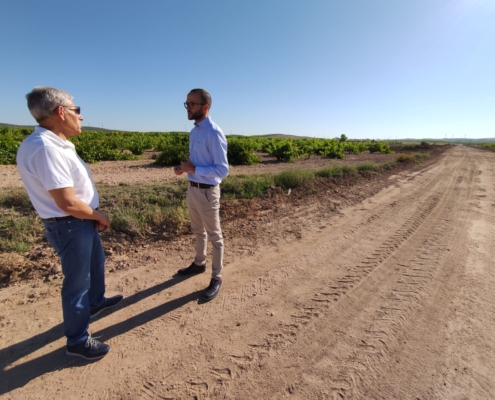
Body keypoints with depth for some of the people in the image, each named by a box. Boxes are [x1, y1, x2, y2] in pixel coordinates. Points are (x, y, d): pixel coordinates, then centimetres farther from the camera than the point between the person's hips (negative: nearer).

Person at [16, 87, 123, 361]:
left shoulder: (56, 144, 4)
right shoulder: (45, 148, -27)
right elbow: (68, 203, -29)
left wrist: (95, 214, 0)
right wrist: (99, 216, -12)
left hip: (82, 221, 10)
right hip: (69, 226, -10)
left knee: (96, 262, 28)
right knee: (77, 281, 7)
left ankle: (96, 301, 54)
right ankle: (77, 341, 29)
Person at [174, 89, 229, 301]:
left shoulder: (214, 134, -19)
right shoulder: (194, 131, 9)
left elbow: (222, 170, -21)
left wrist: (193, 169, -22)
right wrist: (184, 166, -1)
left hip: (207, 192, -9)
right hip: (192, 188, 9)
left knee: (214, 236, 7)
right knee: (198, 231, 24)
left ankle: (216, 277, 24)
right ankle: (199, 263, 46)